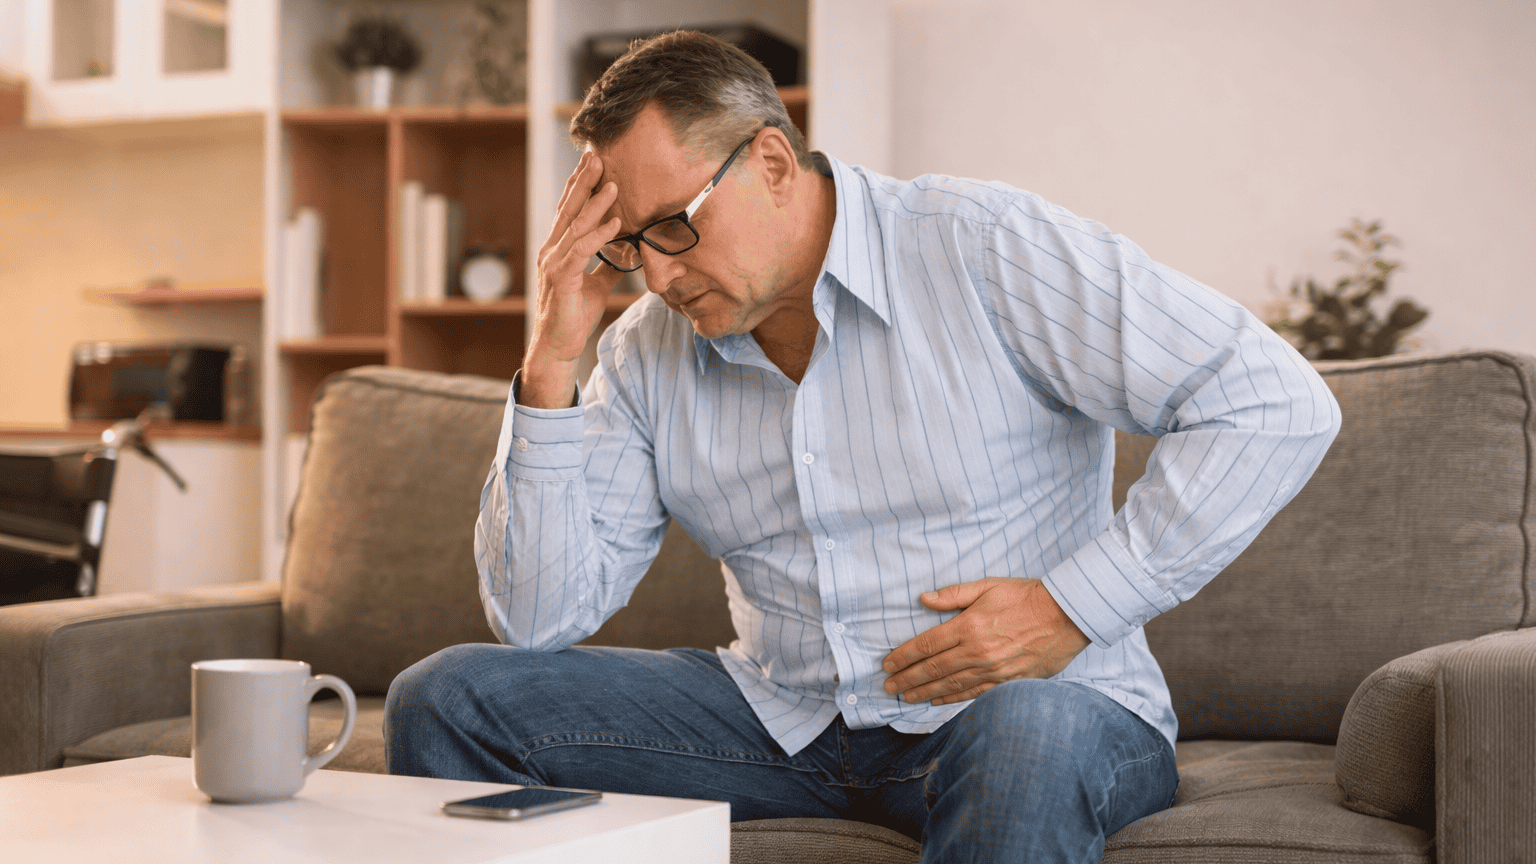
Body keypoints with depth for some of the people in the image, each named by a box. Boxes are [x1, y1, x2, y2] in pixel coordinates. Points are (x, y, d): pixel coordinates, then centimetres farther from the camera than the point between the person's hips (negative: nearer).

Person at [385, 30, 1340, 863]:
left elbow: (1279, 405, -14)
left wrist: (1074, 607, -17)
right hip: (786, 719, 5)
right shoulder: (649, 354, 4)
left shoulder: (984, 249, -11)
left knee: (1024, 742, -43)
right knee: (448, 701, -7)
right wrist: (553, 360, -9)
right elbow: (541, 617, -2)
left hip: (1036, 703, -4)